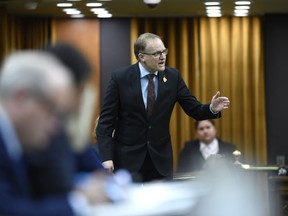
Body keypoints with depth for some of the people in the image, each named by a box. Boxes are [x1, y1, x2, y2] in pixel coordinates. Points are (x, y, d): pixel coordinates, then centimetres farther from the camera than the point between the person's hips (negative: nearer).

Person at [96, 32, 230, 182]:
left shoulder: (173, 76, -1)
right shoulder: (120, 78, -9)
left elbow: (194, 109, 1)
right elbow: (106, 120, -7)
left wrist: (212, 108, -21)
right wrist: (106, 157, -16)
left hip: (160, 157, 3)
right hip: (128, 156, -3)